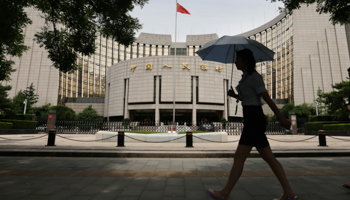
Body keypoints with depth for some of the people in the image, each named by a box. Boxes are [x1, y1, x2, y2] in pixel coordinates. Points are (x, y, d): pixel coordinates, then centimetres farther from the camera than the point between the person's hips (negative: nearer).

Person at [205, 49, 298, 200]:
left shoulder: (254, 76, -10)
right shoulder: (247, 77, 17)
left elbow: (267, 98, -12)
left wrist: (281, 118, -10)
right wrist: (234, 95, 10)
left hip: (254, 120, -10)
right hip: (253, 120, 10)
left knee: (239, 158, -5)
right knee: (269, 158, 11)